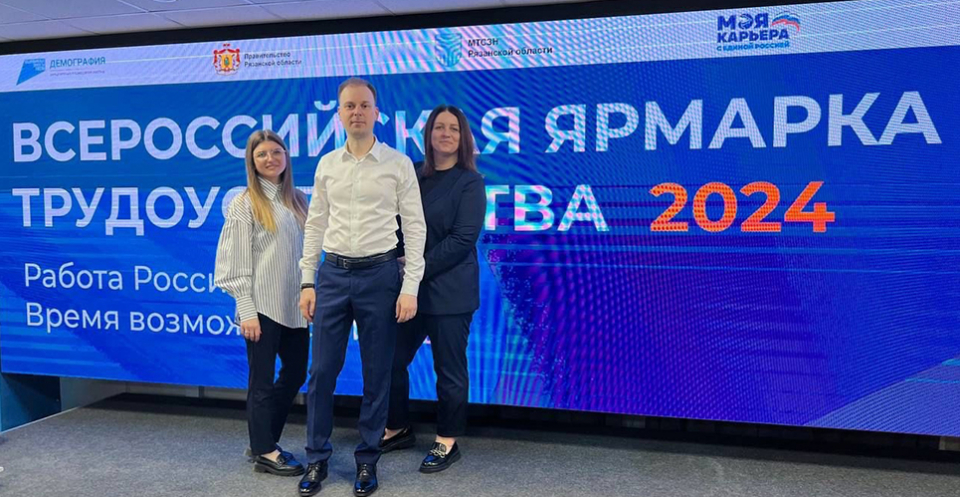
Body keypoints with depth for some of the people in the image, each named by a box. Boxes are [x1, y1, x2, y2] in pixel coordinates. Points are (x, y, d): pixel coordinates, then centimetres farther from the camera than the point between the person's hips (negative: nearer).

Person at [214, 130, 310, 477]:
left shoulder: (299, 200, 10)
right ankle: (264, 453, 18)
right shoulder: (244, 204, -4)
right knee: (262, 379, 5)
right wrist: (246, 310, -13)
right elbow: (238, 262, -8)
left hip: (295, 305, 6)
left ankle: (263, 440, 31)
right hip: (263, 306, -6)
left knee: (296, 373, 13)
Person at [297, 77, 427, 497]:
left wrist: (410, 288, -9)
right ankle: (317, 459, 22)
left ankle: (367, 460, 22)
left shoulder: (399, 164, -2)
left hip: (380, 275, -3)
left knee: (377, 374, 6)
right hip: (333, 274, 3)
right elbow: (315, 225, 11)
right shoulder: (327, 164, 8)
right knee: (322, 371, 6)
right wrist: (307, 282, 5)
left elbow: (415, 227, -3)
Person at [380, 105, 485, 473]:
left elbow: (463, 239, -13)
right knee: (393, 360, 11)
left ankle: (447, 442, 22)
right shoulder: (414, 175, 10)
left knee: (449, 369, 5)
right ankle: (397, 429, 31)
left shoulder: (470, 182, -5)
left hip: (448, 291, -5)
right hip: (409, 286, 5)